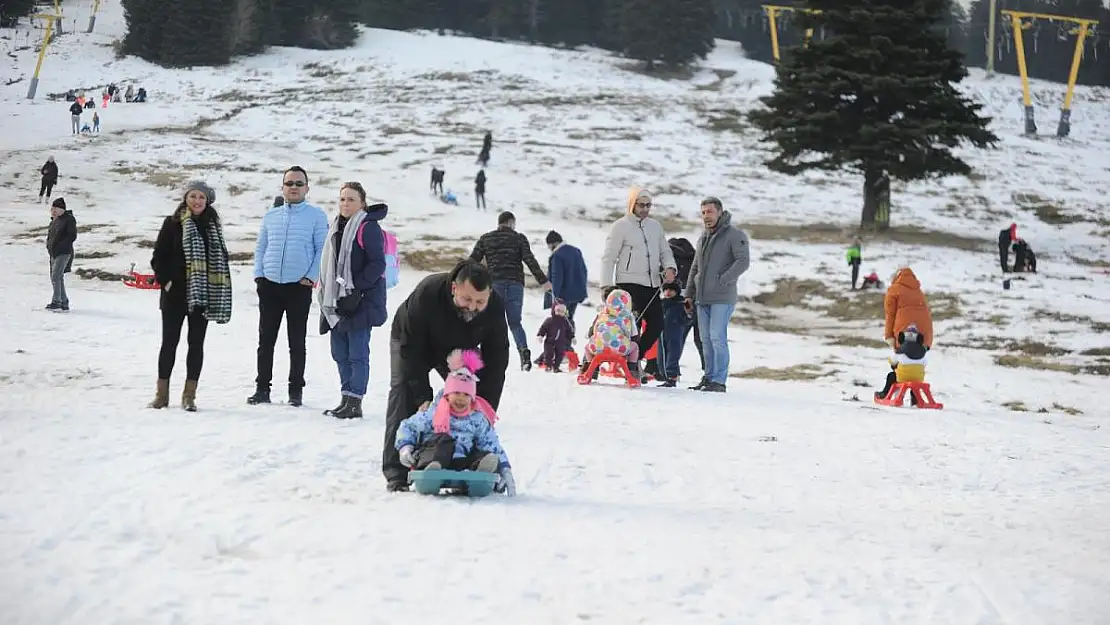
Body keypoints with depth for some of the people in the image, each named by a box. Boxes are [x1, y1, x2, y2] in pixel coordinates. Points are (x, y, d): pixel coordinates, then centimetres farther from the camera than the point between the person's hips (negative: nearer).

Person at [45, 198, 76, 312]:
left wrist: (59, 246, -18)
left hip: (64, 252, -9)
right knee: (56, 277, 9)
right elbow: (50, 235, 26)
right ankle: (64, 303, 15)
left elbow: (72, 236, -14)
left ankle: (56, 302, -18)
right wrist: (49, 245, 6)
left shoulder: (69, 219, -8)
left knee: (56, 275, -18)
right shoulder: (54, 221, 17)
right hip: (54, 253, 9)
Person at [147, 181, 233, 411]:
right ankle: (162, 393, 11)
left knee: (196, 343, 4)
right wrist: (165, 281, -11)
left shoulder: (213, 226, 7)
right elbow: (158, 257, 0)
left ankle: (189, 395, 8)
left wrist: (222, 292, 3)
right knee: (170, 342, 3)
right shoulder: (172, 224, -1)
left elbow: (221, 258, 11)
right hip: (175, 294, -2)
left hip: (202, 295, 2)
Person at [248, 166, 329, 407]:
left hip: (299, 286, -3)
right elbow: (260, 248, 17)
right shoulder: (270, 216, 14)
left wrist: (311, 277, -9)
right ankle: (262, 388, 9)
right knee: (266, 340, 4)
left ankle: (296, 390, 8)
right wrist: (259, 274, 4)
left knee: (297, 342, 2)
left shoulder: (316, 216, 3)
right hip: (270, 285, 3)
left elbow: (322, 249, 0)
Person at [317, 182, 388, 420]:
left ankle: (354, 402, -5)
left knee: (357, 353, -6)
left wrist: (356, 289, -19)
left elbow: (377, 264, -15)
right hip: (337, 302, 9)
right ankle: (346, 399, 18)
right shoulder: (336, 227, 17)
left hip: (361, 302, -9)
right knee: (340, 353, 11)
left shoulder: (368, 227, -9)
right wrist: (327, 296, 16)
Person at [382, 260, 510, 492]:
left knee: (476, 395, -10)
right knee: (403, 389, -22)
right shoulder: (427, 293, -42)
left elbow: (496, 360, -22)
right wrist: (423, 398, -39)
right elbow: (411, 348, -34)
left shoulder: (495, 308, -31)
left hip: (460, 349, 3)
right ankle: (397, 474, -23)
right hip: (412, 342, -3)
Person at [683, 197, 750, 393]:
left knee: (717, 337, -12)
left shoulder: (734, 235, -4)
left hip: (722, 298, -7)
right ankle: (709, 377, 14)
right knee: (706, 339, 8)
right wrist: (689, 294, 20)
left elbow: (743, 261, -15)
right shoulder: (703, 238, 20)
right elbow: (695, 268, 26)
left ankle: (719, 381, -10)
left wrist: (723, 280, -21)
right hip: (702, 298, 7)